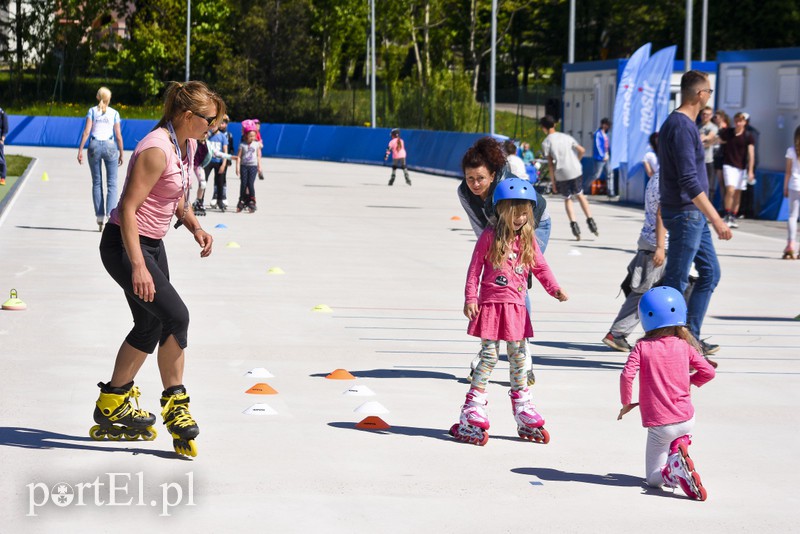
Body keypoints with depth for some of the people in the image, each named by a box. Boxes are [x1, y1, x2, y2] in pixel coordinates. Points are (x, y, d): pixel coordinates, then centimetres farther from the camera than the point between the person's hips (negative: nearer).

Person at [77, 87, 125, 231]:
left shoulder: (92, 111, 5)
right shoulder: (114, 113, 5)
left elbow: (86, 132, -4)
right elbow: (118, 135, 4)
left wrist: (80, 150, -3)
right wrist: (121, 153, 12)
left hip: (95, 145, 1)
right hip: (110, 146, -1)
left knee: (96, 183, 8)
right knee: (112, 184, 1)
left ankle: (100, 217, 5)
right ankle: (111, 215, -14)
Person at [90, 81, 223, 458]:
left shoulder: (188, 145, 5)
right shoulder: (157, 150, -24)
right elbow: (128, 209, -26)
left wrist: (193, 225, 3)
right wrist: (138, 266, -30)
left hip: (153, 244, 10)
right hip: (125, 244, -10)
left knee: (150, 327, 14)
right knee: (176, 316, -17)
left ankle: (113, 409, 26)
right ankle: (174, 403, -2)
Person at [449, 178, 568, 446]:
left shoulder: (528, 240, 7)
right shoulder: (490, 237, -5)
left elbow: (540, 267, 8)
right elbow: (475, 268, -3)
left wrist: (555, 289, -8)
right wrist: (470, 298, -10)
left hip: (516, 308, 4)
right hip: (490, 304, -4)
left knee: (518, 358, 10)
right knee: (489, 356, -5)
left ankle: (522, 412, 18)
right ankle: (472, 413, 1)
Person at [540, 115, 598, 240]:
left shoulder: (546, 143, -1)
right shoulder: (566, 137, 10)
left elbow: (550, 164, -3)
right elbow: (581, 150, 4)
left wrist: (553, 182, 2)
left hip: (561, 174, -3)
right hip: (576, 171, 3)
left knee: (567, 199, 12)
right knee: (580, 195, 19)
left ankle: (574, 224, -4)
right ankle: (590, 220, 10)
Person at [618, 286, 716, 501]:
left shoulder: (642, 348, -5)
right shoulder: (684, 346, 1)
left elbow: (627, 375, -18)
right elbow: (708, 372, 0)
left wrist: (626, 403, -2)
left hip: (658, 425, -2)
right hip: (686, 419, 2)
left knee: (653, 478, 10)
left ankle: (673, 469, -24)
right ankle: (680, 444, 5)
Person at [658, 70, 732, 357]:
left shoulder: (684, 124, 14)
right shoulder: (681, 127, -19)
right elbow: (689, 181, -25)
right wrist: (716, 220, -25)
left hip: (694, 215, 10)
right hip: (685, 214, -10)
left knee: (710, 272, 14)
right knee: (676, 280, -4)